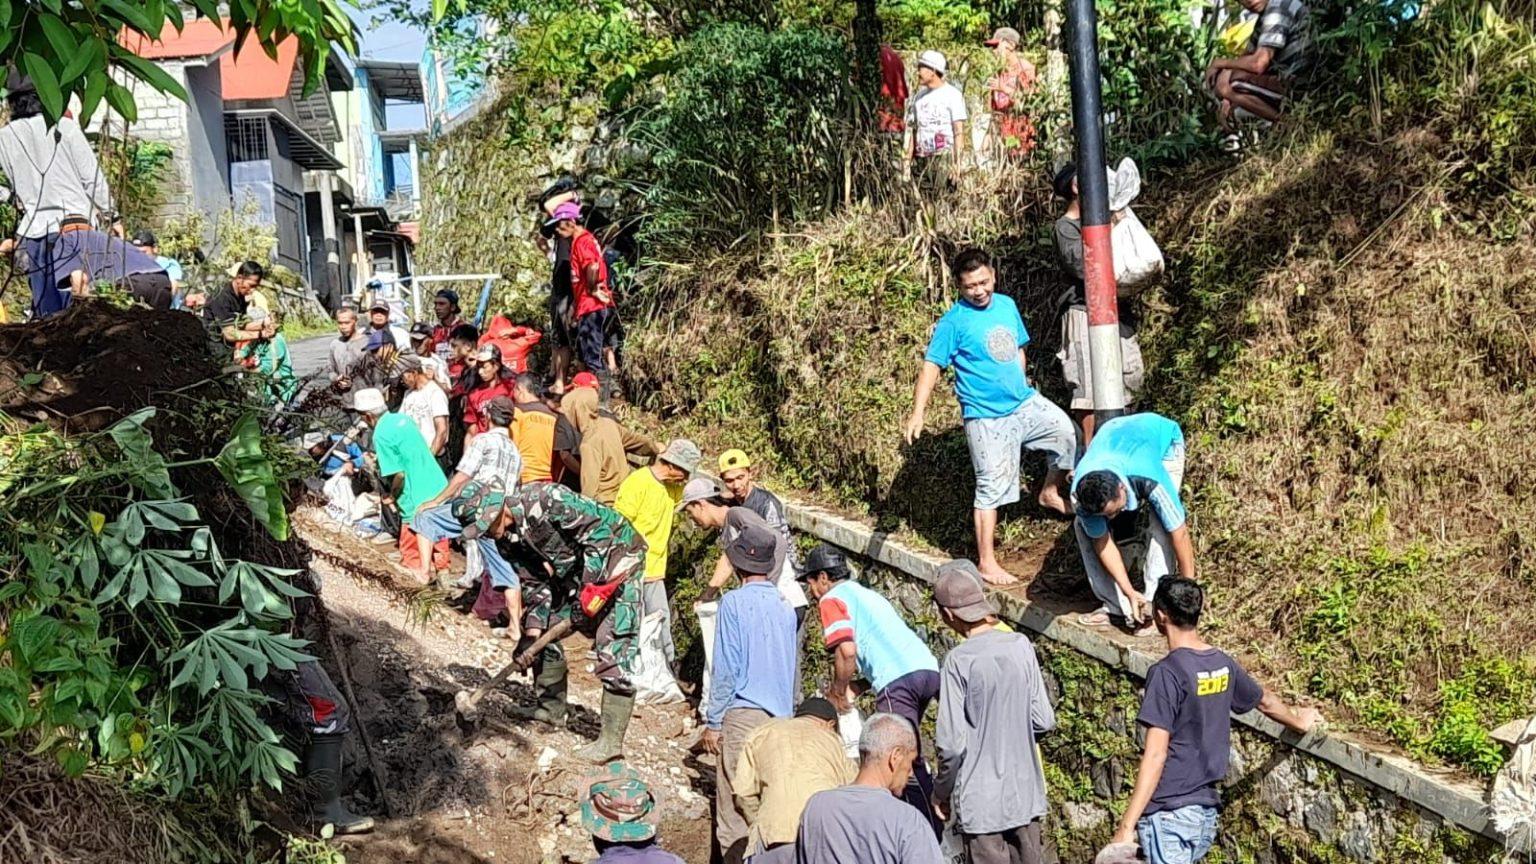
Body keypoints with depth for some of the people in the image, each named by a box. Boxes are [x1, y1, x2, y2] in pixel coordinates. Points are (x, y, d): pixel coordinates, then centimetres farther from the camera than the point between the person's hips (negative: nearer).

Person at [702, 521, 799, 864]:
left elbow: (725, 669, -9)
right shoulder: (785, 608, 8)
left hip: (743, 714, -6)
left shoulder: (734, 602, -8)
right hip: (781, 718, 6)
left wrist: (713, 722, -3)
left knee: (734, 807, -1)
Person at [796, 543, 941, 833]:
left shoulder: (833, 599, 4)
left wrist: (837, 693, 4)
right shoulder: (866, 593, 31)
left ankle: (933, 837, -7)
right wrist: (842, 687, 35)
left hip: (898, 680, -9)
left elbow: (846, 650, -10)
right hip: (928, 668, 9)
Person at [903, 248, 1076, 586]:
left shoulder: (1007, 305, 6)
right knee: (992, 487, -3)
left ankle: (1049, 492, 30)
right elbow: (931, 366, -17)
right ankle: (986, 562, 5)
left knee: (1067, 433, 5)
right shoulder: (953, 322, -13)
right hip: (987, 416, -6)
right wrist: (918, 412, -27)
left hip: (1026, 402, 6)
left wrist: (1021, 387, 18)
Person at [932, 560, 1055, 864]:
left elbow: (952, 743, -16)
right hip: (1026, 794, 5)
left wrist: (941, 791, 0)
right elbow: (1044, 721, 2)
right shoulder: (1021, 645, -4)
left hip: (981, 803, -5)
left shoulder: (959, 660, -17)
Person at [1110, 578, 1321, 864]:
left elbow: (1155, 755, -21)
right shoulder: (1224, 664, 6)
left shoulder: (1167, 672, -17)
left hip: (1169, 814, -8)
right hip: (1207, 811, 8)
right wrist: (1299, 722, 49)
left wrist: (1126, 826, -19)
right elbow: (1266, 702, 26)